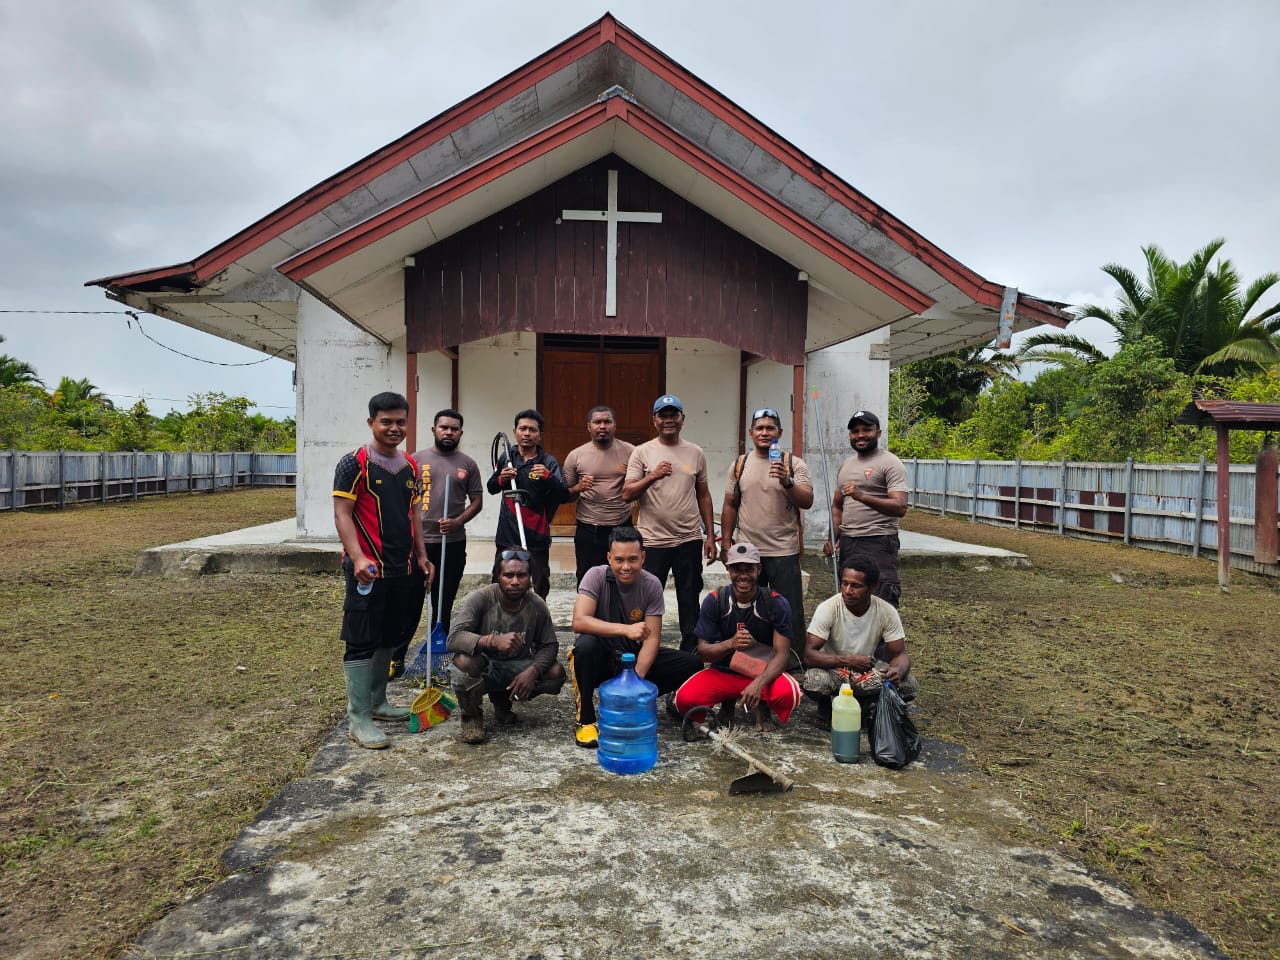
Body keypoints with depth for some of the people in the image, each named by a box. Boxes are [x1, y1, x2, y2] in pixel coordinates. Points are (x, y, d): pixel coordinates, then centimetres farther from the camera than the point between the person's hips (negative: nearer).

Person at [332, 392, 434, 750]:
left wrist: (421, 556, 13)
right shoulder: (355, 463, -9)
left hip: (401, 569, 7)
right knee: (361, 642, -2)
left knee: (388, 638, 16)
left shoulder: (411, 467, 11)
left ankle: (377, 702, 29)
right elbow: (342, 514, -13)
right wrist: (357, 558, -23)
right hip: (367, 569, -7)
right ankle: (358, 718, 4)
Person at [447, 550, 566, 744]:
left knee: (556, 674, -18)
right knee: (463, 661, -36)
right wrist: (493, 641, -49)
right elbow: (454, 638, -32)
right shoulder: (480, 598, -22)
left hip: (517, 668, 4)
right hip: (483, 668, -4)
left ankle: (502, 700, 10)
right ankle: (471, 716, -4)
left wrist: (532, 670, -25)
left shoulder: (537, 605, -11)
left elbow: (549, 645, -3)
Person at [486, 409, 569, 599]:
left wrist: (548, 477, -28)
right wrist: (501, 480, -5)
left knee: (540, 590, 5)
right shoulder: (506, 458, 6)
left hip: (536, 537, -3)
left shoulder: (548, 462, -5)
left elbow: (564, 497, -12)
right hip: (507, 535, 3)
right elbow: (491, 488, 17)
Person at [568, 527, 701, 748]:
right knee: (586, 645, -38)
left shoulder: (651, 585, -11)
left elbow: (652, 638, -13)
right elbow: (579, 622, -31)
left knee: (692, 665, -14)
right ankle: (585, 719, -16)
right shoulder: (596, 576, -18)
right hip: (601, 656, -3)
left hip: (633, 655, 3)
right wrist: (625, 630, -42)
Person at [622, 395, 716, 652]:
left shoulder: (696, 453, 8)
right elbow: (627, 495, -8)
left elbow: (703, 495, 13)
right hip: (652, 541, -2)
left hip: (689, 541, 3)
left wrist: (710, 535, 10)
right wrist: (652, 476, -23)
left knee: (690, 601, 12)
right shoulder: (642, 452, -1)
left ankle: (690, 650, 25)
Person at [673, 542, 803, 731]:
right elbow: (703, 651, -8)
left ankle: (761, 705, 3)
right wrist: (730, 644, -30)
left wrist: (759, 682, -34)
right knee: (684, 699, -26)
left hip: (763, 673, -1)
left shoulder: (776, 603, -11)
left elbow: (782, 654, -15)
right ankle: (728, 701, 7)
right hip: (722, 672, 1)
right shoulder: (714, 601, -9)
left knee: (789, 694, -34)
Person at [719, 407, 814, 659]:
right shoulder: (739, 464, 8)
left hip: (784, 552, -2)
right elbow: (730, 506, 10)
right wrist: (726, 544, 7)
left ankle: (794, 662, 15)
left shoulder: (794, 464, 0)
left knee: (790, 611, 2)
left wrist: (787, 482, -27)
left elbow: (807, 502, -10)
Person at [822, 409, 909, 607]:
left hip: (878, 544, -7)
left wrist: (862, 496, -30)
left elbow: (900, 508, -18)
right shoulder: (845, 465, 17)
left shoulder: (889, 463, -6)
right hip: (847, 543, 7)